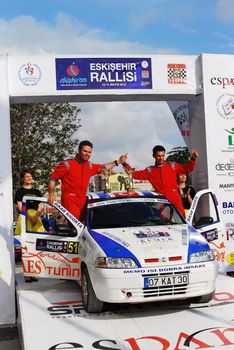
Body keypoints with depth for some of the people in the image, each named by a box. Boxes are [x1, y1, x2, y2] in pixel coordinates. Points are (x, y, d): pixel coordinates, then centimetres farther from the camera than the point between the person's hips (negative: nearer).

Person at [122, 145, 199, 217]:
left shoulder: (172, 166, 10)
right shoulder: (150, 171, 9)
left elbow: (188, 169, 11)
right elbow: (133, 173, 10)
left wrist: (193, 159, -4)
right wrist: (124, 164, 0)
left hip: (176, 200, 0)